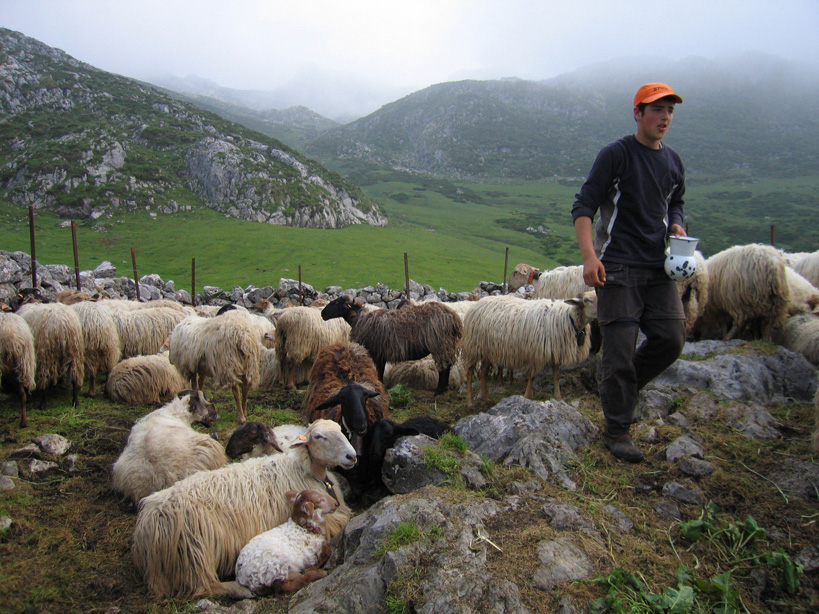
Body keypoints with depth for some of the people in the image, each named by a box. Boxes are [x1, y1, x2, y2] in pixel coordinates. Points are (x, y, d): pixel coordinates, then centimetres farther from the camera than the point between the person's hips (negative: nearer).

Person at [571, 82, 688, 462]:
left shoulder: (674, 163, 15)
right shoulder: (615, 155, -4)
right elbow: (583, 207, -10)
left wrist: (677, 228, 7)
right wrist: (589, 256, -23)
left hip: (658, 267, 6)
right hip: (618, 266, -6)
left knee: (671, 338, -1)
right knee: (620, 346, -5)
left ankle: (622, 388, 24)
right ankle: (616, 430, 8)